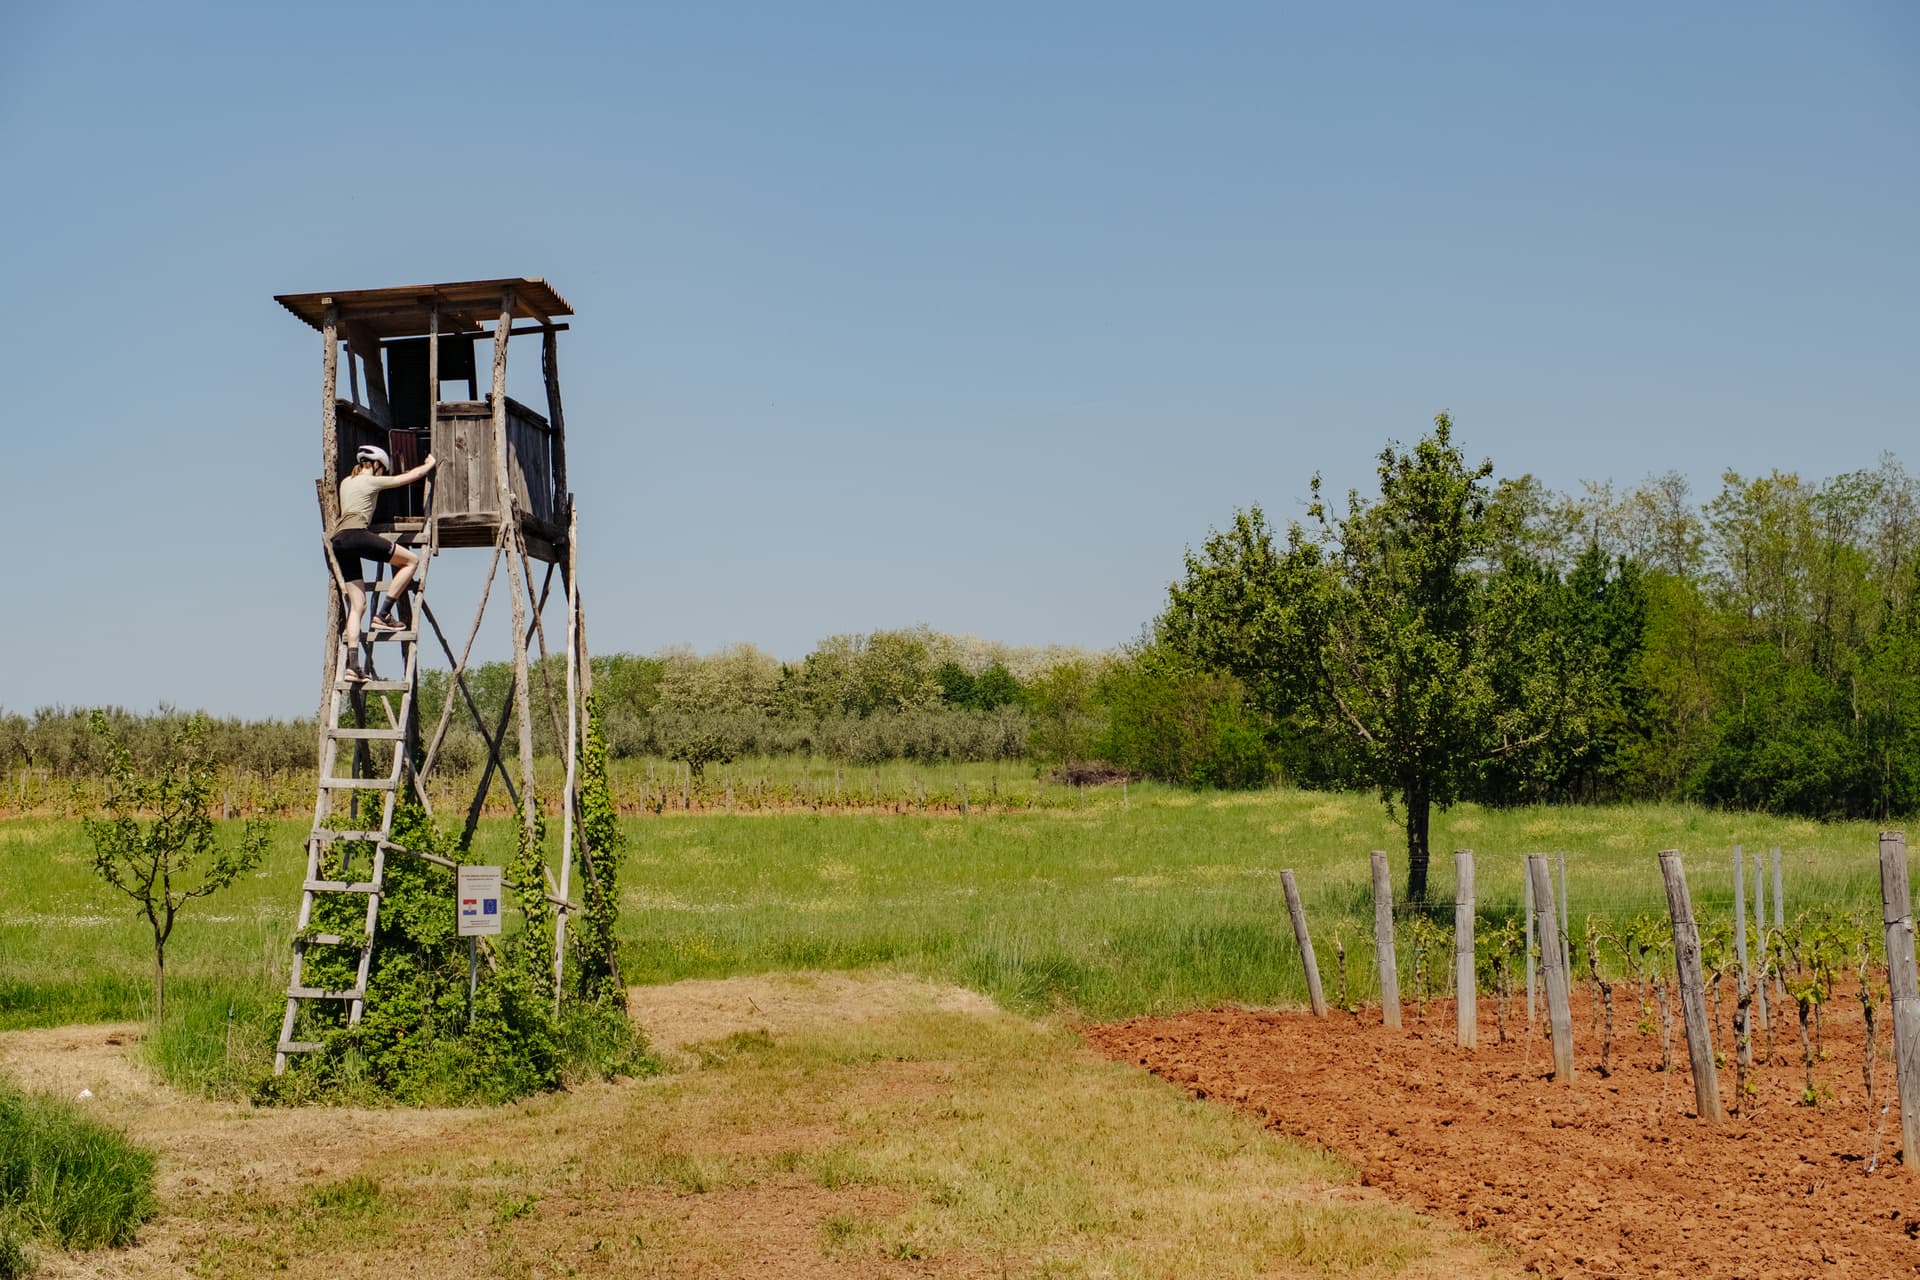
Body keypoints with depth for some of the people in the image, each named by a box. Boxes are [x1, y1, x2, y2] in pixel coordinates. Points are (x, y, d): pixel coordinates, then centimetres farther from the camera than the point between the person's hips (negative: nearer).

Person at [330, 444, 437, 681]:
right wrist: (430, 464, 33)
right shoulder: (372, 481, 6)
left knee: (357, 604, 4)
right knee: (411, 560, 3)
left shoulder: (346, 482, 27)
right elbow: (411, 476, 14)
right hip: (356, 535, -7)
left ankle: (352, 665, -7)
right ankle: (382, 615, -3)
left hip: (338, 540, 7)